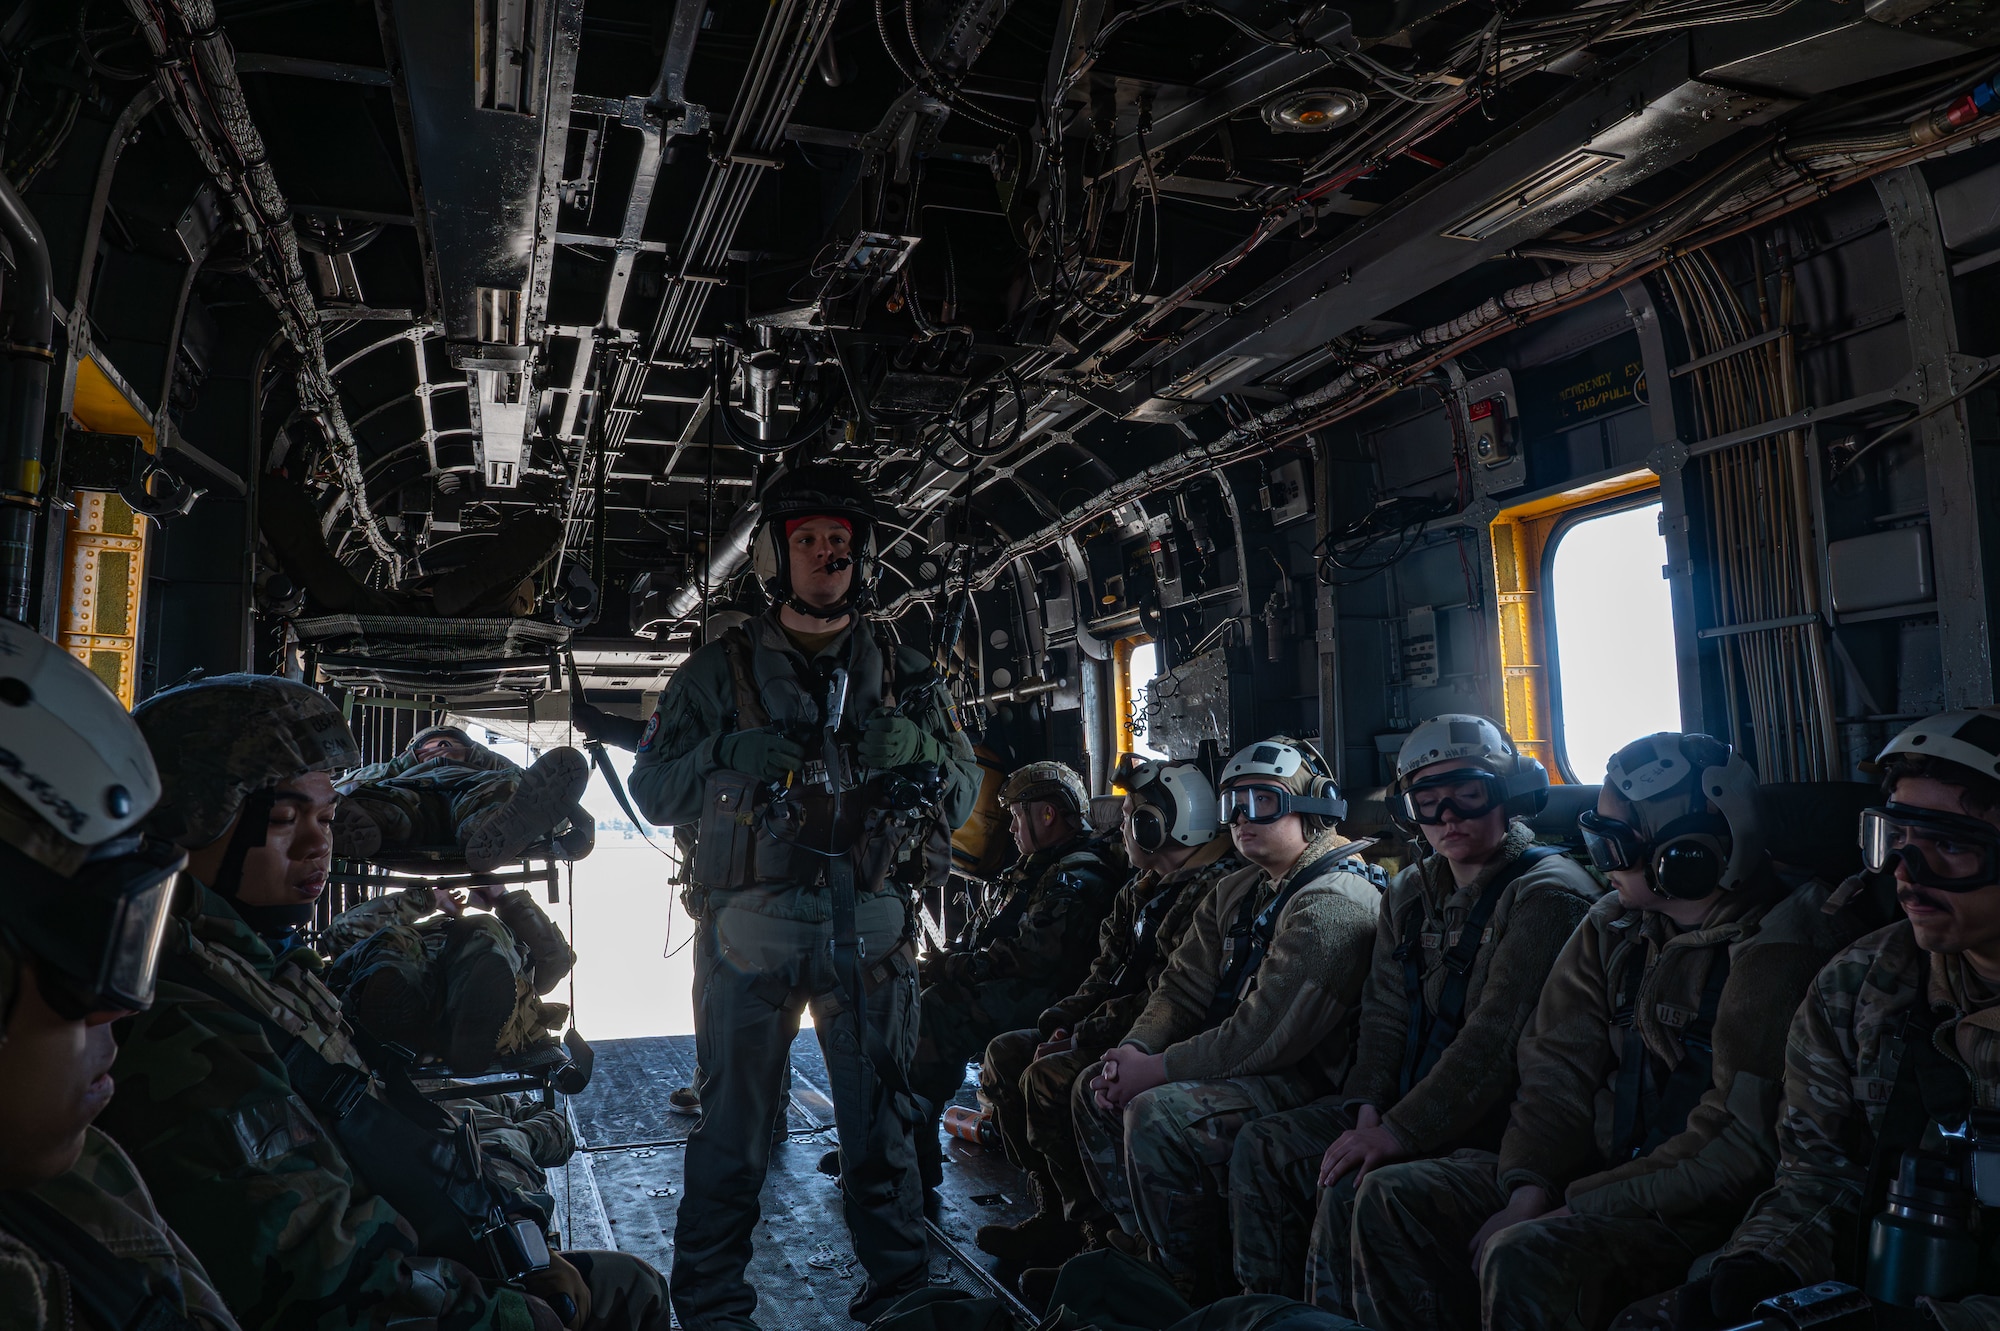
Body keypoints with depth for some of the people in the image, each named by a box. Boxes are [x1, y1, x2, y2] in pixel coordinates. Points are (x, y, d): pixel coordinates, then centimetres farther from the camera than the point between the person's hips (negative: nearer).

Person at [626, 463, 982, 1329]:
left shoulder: (902, 673, 10)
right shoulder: (720, 670, 4)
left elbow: (964, 797, 11)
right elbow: (652, 790, 1)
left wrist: (920, 749, -11)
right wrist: (727, 754, -17)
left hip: (871, 929, 2)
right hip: (751, 928, -1)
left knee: (882, 1125, 12)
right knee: (734, 1128, 6)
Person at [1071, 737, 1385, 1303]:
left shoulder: (1335, 901, -21)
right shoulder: (1236, 892, 12)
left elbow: (1268, 1032, -26)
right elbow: (1185, 985, 10)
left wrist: (1160, 1069, -20)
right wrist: (1135, 1048, -9)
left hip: (1307, 1080, -10)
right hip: (1235, 1064, 10)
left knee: (1156, 1115, -28)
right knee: (1092, 1088, 6)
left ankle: (1197, 1290, -9)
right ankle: (1142, 1250, 14)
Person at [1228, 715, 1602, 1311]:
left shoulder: (1548, 893, -15)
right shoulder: (1410, 894, 12)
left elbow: (1497, 1038, -22)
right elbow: (1384, 1016, 11)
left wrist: (1399, 1131, -24)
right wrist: (1368, 1110, -6)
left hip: (1496, 1119, -8)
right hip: (1403, 1099, 8)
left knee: (1350, 1191, -27)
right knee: (1262, 1150, -3)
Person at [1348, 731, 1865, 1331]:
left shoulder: (1781, 951, -16)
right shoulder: (1612, 927, 7)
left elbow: (1740, 1141, -20)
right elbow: (1559, 1067, 3)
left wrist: (1575, 1209, -19)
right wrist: (1528, 1193, -12)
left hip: (1705, 1208, -7)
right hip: (1600, 1165, 7)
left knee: (1525, 1260, -33)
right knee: (1389, 1197, -8)